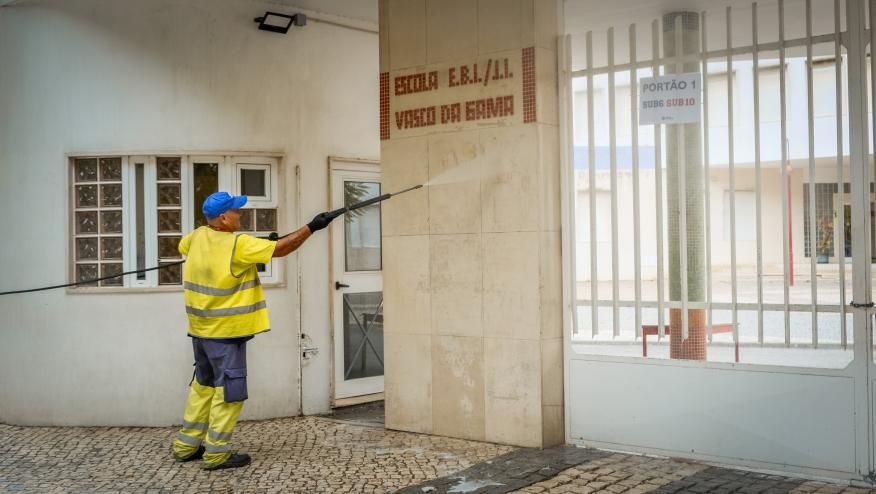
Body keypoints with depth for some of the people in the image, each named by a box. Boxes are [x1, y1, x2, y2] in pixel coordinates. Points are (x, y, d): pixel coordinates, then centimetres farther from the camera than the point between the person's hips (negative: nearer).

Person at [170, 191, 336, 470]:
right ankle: (217, 453, 5)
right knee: (229, 389, 0)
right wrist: (311, 227, -10)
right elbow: (279, 249, -16)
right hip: (225, 331, -8)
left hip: (201, 328, 8)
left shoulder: (197, 237, 3)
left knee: (203, 384, 19)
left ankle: (186, 445, 25)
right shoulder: (237, 244, -19)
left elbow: (181, 246, 26)